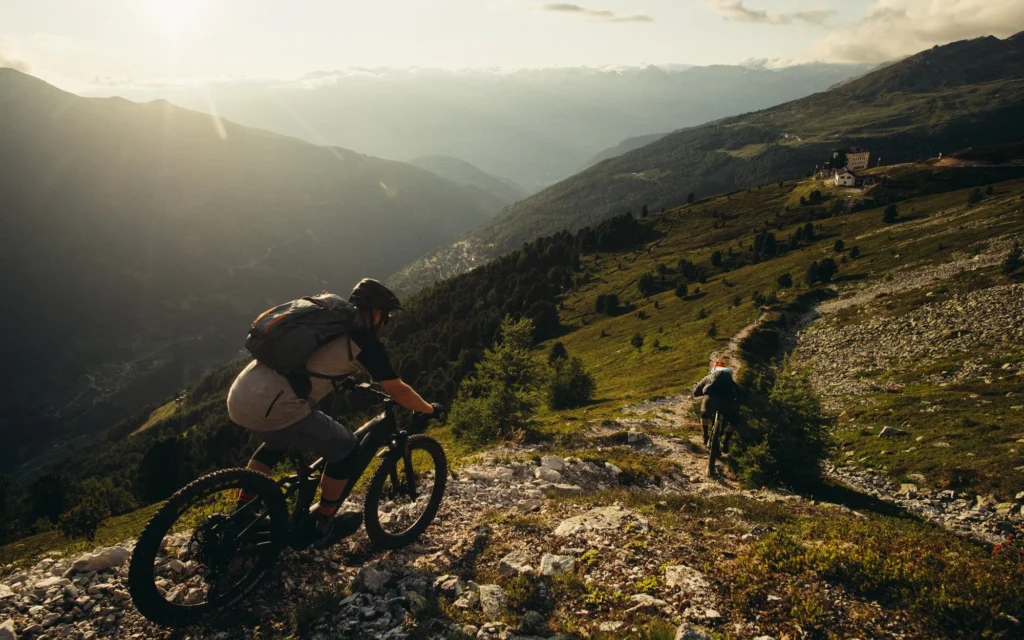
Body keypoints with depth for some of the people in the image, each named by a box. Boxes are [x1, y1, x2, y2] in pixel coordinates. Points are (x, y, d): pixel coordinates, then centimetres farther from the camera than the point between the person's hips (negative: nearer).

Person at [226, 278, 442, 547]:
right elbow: (398, 391, 5)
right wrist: (429, 409, 23)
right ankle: (322, 526, 23)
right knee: (346, 449, 9)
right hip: (270, 407, -9)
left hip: (239, 396, 9)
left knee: (277, 440, 38)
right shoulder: (364, 340, -1)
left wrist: (346, 377, 57)